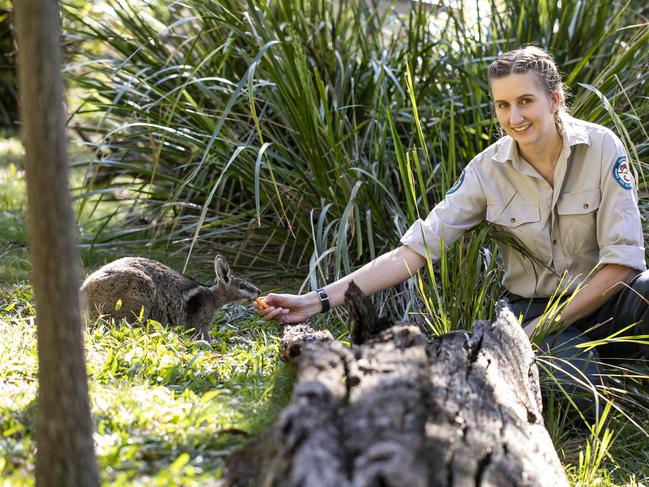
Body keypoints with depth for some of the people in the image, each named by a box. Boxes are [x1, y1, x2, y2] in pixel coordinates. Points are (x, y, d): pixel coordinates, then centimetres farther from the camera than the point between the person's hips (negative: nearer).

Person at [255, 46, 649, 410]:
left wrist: (543, 328, -17)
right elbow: (416, 250, -12)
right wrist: (318, 302, -21)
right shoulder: (488, 170, -8)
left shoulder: (602, 147, -12)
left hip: (608, 296, 0)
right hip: (534, 307, 1)